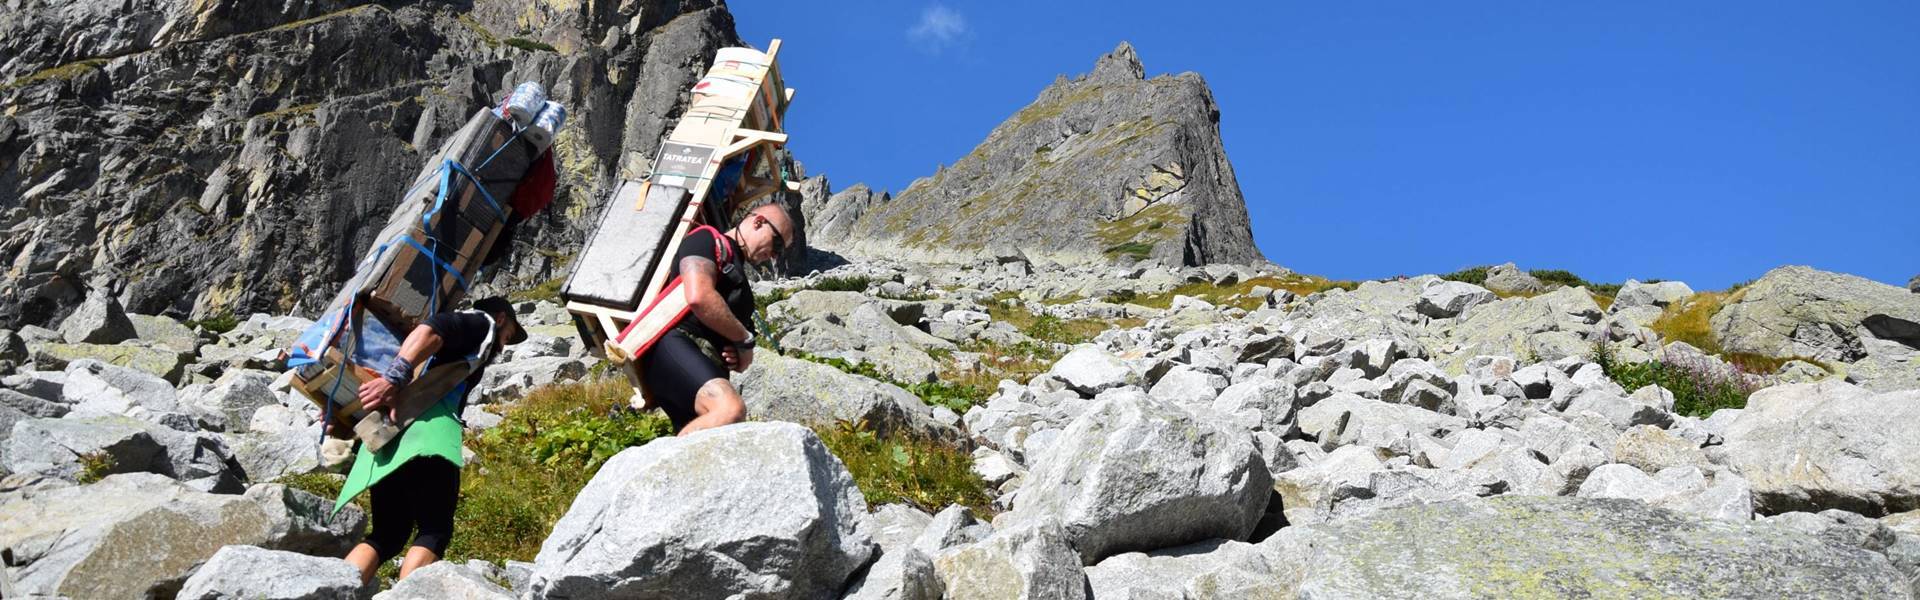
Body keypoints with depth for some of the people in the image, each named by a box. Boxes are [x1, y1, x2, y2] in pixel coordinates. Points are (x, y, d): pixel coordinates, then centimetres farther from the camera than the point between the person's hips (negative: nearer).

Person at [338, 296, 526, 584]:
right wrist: (394, 378, -18)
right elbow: (432, 330, -8)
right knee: (435, 531, -8)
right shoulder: (483, 322, 14)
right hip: (428, 421, -8)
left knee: (388, 534, 8)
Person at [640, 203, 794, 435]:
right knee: (731, 410, -34)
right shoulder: (706, 239, 6)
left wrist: (740, 356, 12)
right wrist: (745, 339, -2)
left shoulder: (738, 278, 33)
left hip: (706, 368, 9)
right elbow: (698, 297, -13)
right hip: (674, 345, -9)